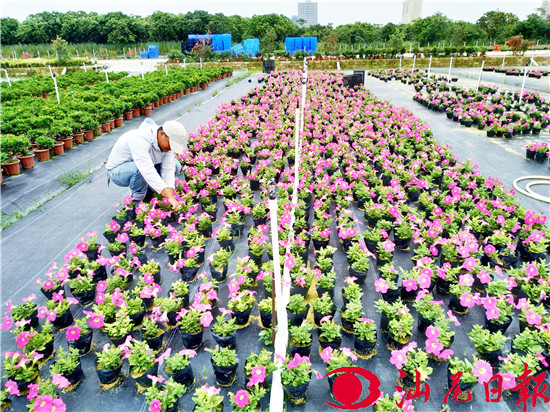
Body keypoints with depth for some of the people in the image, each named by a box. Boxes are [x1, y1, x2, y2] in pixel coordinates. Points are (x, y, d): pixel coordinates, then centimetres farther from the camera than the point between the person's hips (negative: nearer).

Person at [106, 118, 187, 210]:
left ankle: (147, 190, 6)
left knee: (175, 165, -6)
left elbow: (168, 169, -18)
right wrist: (169, 197, -52)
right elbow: (147, 171, -46)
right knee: (140, 169, -39)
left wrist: (171, 195, -34)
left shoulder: (168, 141, -13)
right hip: (117, 171, -7)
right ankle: (137, 200, -14)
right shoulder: (141, 139, -36)